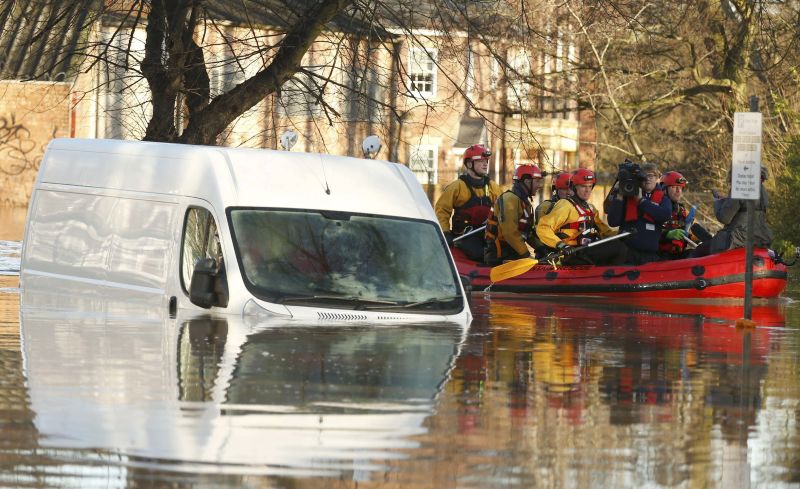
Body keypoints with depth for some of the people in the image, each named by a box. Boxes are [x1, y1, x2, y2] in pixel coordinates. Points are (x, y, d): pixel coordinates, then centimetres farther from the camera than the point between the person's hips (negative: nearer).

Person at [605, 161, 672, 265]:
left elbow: (665, 215, -14)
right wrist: (619, 197, -8)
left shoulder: (663, 200, 10)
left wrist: (641, 200, -9)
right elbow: (613, 222, 0)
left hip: (651, 255, 1)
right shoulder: (627, 197, 8)